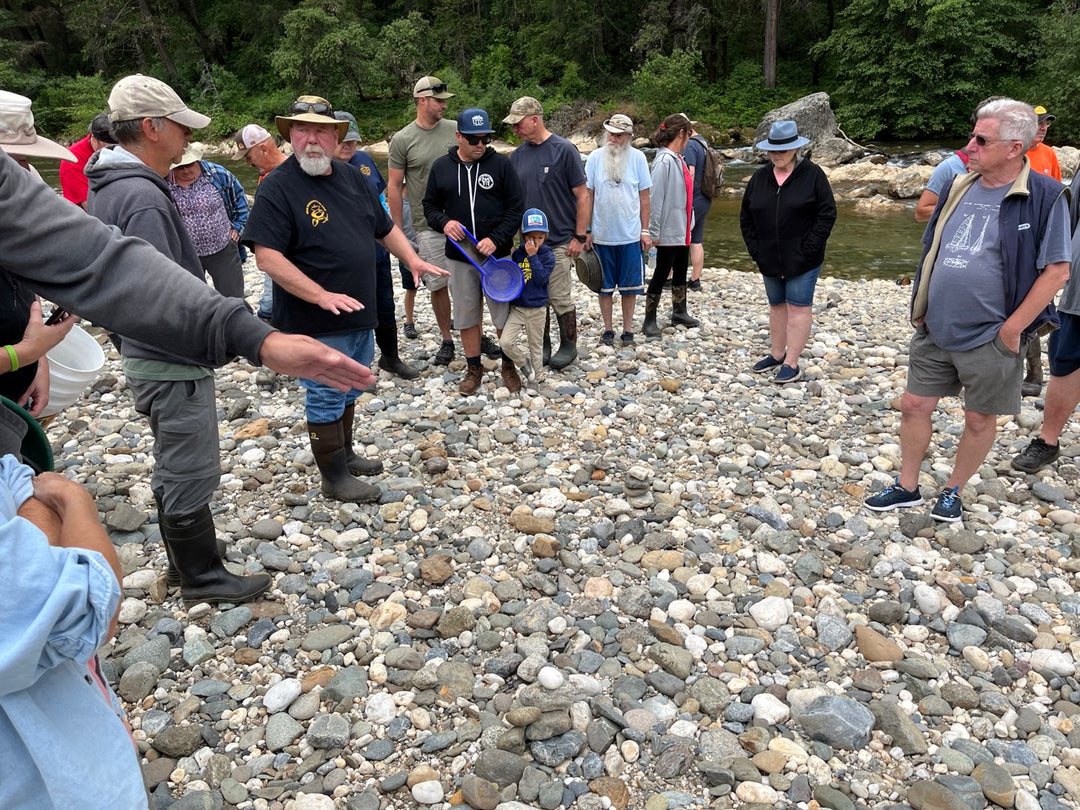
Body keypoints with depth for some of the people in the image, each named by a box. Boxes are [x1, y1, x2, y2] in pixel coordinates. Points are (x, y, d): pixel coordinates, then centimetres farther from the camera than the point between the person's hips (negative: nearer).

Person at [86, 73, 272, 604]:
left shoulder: (107, 186, 10)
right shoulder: (143, 198, -24)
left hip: (145, 356, 10)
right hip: (173, 364, -10)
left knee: (173, 470, 21)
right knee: (191, 478, 4)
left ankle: (184, 562, 36)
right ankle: (203, 578, 20)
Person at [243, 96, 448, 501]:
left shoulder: (352, 177, 8)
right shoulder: (277, 187, -15)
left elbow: (385, 227, 20)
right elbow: (267, 257, -23)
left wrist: (413, 260, 6)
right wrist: (323, 296, -29)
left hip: (360, 316, 8)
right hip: (317, 325, -8)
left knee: (349, 391, 21)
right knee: (326, 400, 5)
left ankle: (345, 454, 40)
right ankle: (335, 477, 19)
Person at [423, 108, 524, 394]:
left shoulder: (501, 164, -2)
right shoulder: (441, 167, 4)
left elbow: (515, 208, -3)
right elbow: (430, 206, 11)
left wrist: (496, 238, -16)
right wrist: (443, 222, -11)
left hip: (496, 253, -2)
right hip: (458, 256, 2)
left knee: (505, 312, 4)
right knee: (466, 314, 10)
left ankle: (508, 364, 23)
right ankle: (473, 367, 25)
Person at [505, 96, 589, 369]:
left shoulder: (564, 150, -9)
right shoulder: (517, 155, 5)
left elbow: (581, 196, -8)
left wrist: (580, 236, -11)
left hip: (559, 241, -5)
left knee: (561, 299, 3)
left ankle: (569, 346, 21)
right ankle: (543, 346, 27)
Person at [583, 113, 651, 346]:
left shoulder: (637, 158, -1)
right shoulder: (595, 158, -1)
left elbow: (644, 197, 2)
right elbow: (588, 196, 2)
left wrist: (645, 231, 0)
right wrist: (586, 230, -1)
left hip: (631, 235, 0)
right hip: (601, 235, 1)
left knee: (629, 286, 7)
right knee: (604, 286, 10)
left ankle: (628, 330, 20)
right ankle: (608, 329, 23)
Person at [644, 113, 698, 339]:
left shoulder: (678, 159, 9)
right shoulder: (664, 161, -19)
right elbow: (655, 197, -21)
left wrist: (688, 223, 17)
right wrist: (654, 231, -21)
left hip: (681, 229, 9)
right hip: (668, 230, -9)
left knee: (681, 271, 19)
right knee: (661, 274, -2)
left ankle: (679, 313, 33)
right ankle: (649, 322, 8)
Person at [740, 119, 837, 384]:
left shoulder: (812, 174, -7)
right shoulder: (759, 178, 5)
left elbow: (827, 214, -8)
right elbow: (746, 217, 11)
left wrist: (808, 250, -14)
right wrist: (754, 250, 2)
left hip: (802, 260, -5)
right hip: (769, 259, 5)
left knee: (799, 307, -2)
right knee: (776, 305, 15)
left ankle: (792, 363, 2)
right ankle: (777, 354, 28)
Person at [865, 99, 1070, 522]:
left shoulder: (1045, 196, -12)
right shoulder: (959, 188, 5)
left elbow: (1056, 270, -13)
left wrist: (1012, 328, -14)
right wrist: (921, 308, 9)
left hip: (990, 339, -5)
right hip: (935, 330, 5)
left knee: (979, 419, 10)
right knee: (914, 406, 10)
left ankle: (953, 491, 30)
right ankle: (906, 487, 27)